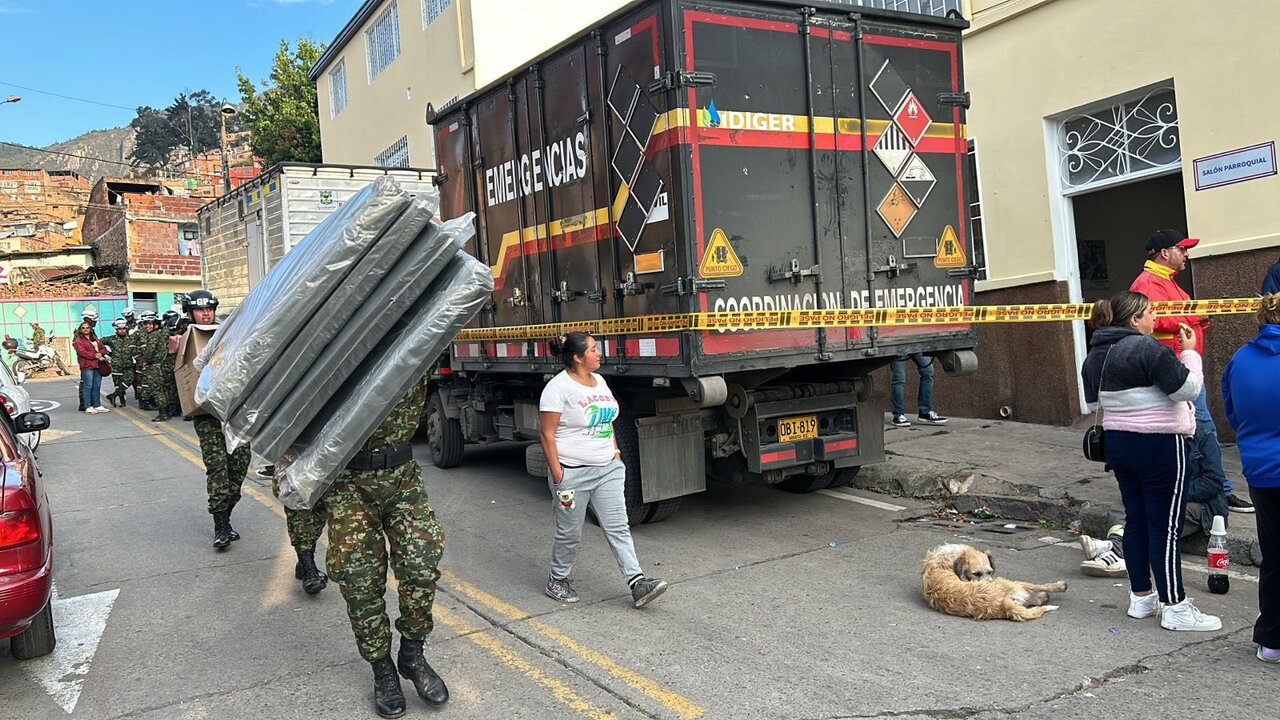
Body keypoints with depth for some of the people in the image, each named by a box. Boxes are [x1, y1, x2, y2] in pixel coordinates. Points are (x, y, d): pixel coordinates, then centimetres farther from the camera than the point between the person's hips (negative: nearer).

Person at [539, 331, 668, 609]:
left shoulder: (599, 381, 11)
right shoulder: (558, 388, -13)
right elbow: (547, 434, -14)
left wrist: (615, 450, 14)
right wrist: (557, 474, -16)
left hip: (608, 469, 7)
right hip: (573, 473, -6)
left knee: (618, 527, 0)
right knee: (570, 533, 7)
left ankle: (638, 584, -3)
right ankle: (557, 580, 28)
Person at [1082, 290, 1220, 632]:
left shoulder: (1097, 353, 8)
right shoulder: (1145, 348, -19)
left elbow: (1094, 396, 16)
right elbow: (1188, 388, -17)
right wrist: (1190, 351, -5)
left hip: (1118, 443, 8)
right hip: (1159, 446, -8)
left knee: (1136, 520, 14)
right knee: (1167, 526, -2)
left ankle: (1141, 598, 22)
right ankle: (1175, 608, 4)